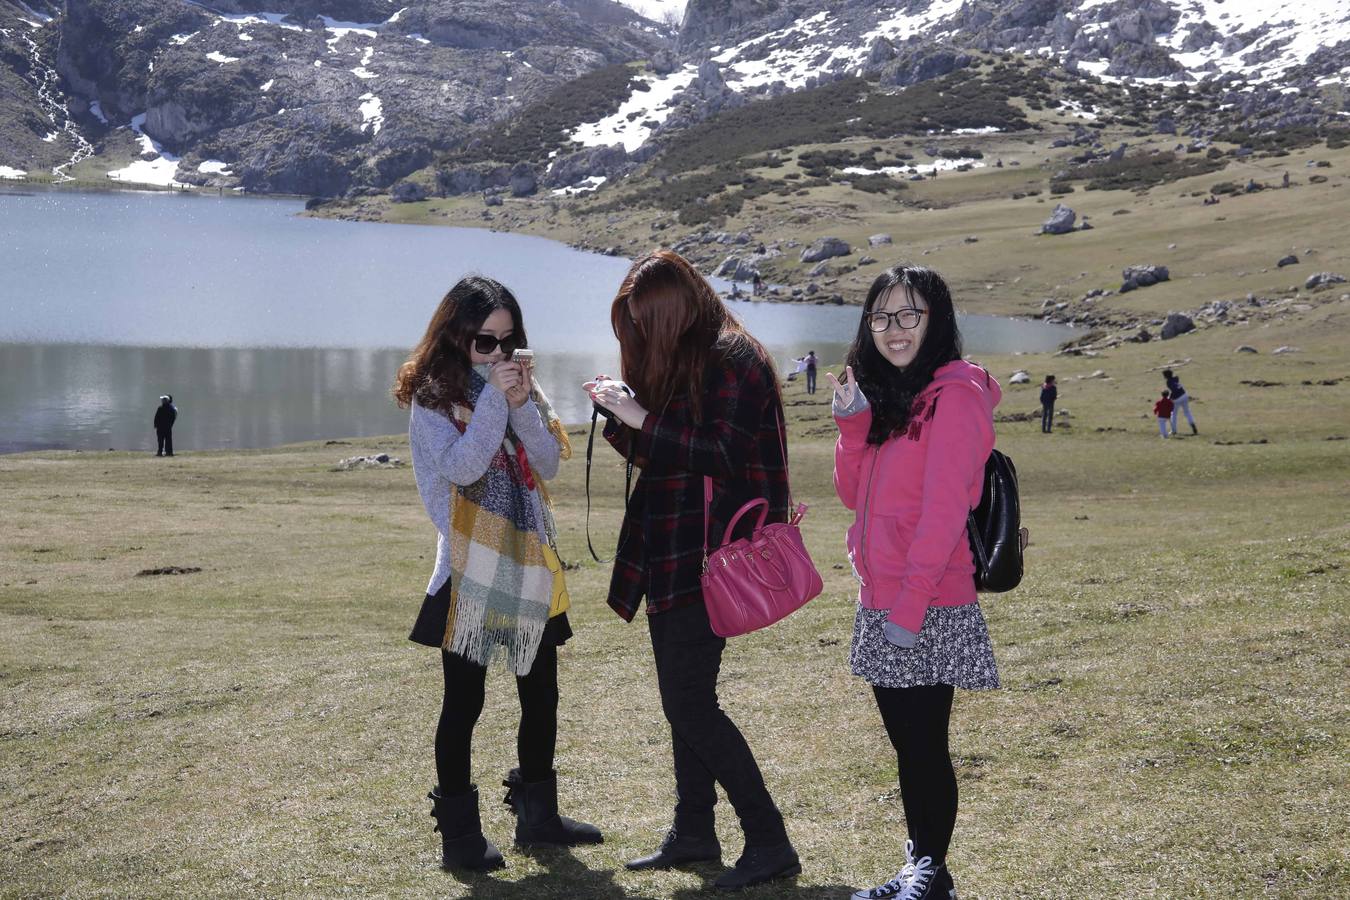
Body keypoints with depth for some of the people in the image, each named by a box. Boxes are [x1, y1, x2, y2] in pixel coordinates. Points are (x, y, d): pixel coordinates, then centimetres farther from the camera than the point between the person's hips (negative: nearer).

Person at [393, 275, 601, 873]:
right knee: (463, 700, -1)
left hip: (529, 565, 6)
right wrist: (494, 398, -20)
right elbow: (461, 467, -20)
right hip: (470, 570, -6)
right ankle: (459, 833, 8)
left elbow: (549, 463, 1)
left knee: (541, 693, 12)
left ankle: (537, 814, 26)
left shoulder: (519, 385, 10)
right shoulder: (431, 396, -6)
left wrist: (522, 405, -13)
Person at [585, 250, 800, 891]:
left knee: (690, 704, -10)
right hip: (672, 558, 10)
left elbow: (721, 454, -22)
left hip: (709, 560, -10)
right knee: (684, 700, 14)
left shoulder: (730, 361, -13)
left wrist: (641, 420, -20)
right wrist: (622, 416, 7)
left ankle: (769, 843, -4)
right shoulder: (683, 362, 16)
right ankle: (693, 832, 25)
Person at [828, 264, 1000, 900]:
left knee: (925, 745, 0)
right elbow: (854, 494, 12)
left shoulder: (954, 395, -12)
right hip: (880, 602, 8)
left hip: (927, 609, -8)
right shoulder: (888, 395, 15)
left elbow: (944, 511, -19)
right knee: (905, 742, 14)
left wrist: (909, 606, -21)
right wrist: (853, 422, -3)